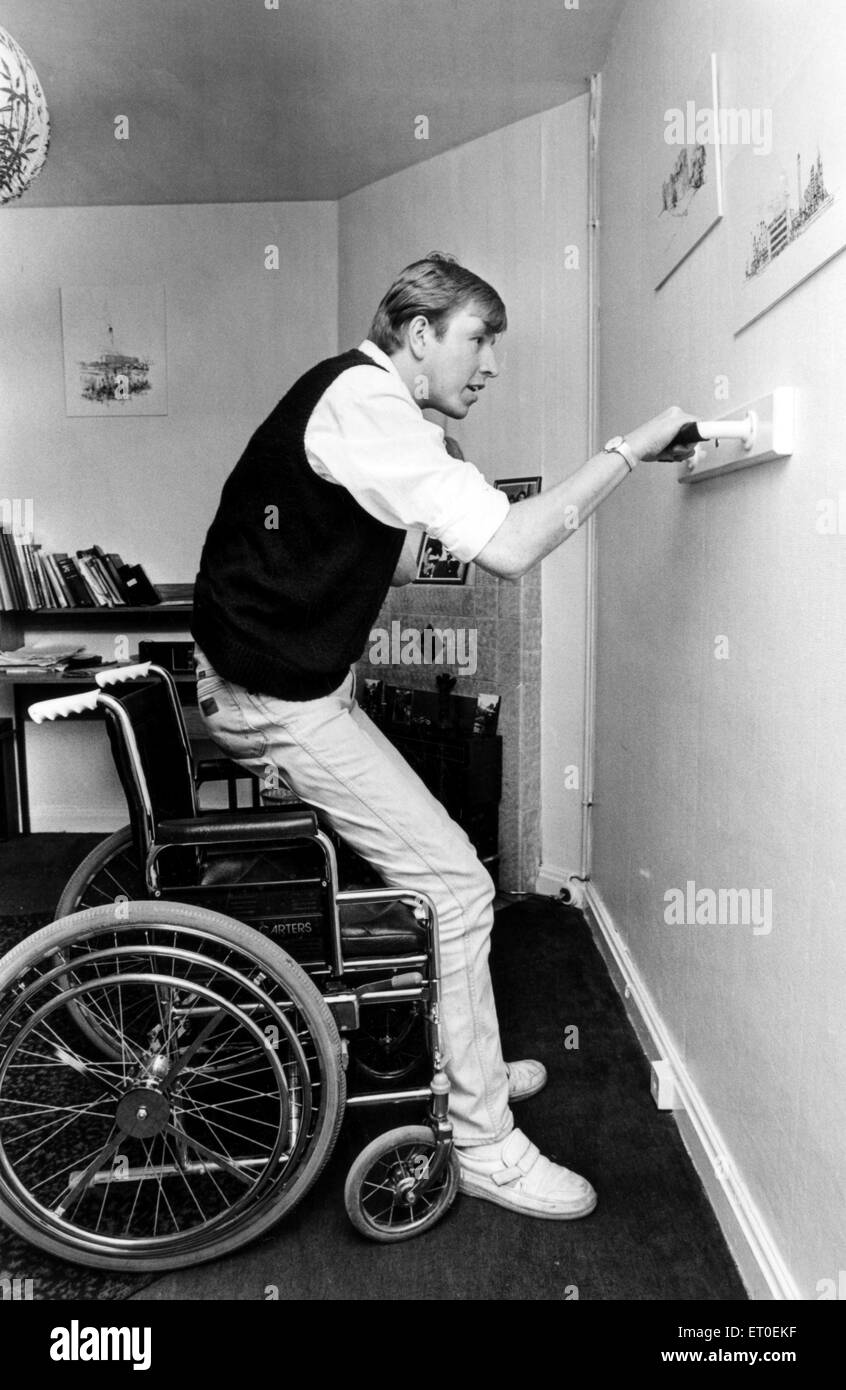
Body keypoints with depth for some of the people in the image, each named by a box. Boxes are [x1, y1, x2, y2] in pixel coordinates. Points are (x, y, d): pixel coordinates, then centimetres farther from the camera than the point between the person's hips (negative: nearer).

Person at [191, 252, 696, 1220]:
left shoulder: (364, 402, 16)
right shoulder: (364, 399, -18)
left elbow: (395, 564, 16)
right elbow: (506, 550, -27)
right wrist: (630, 449, -19)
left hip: (290, 682, 10)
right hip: (275, 697, -10)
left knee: (428, 866, 16)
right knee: (453, 886, -8)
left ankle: (462, 1065, 32)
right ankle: (484, 1145, 6)